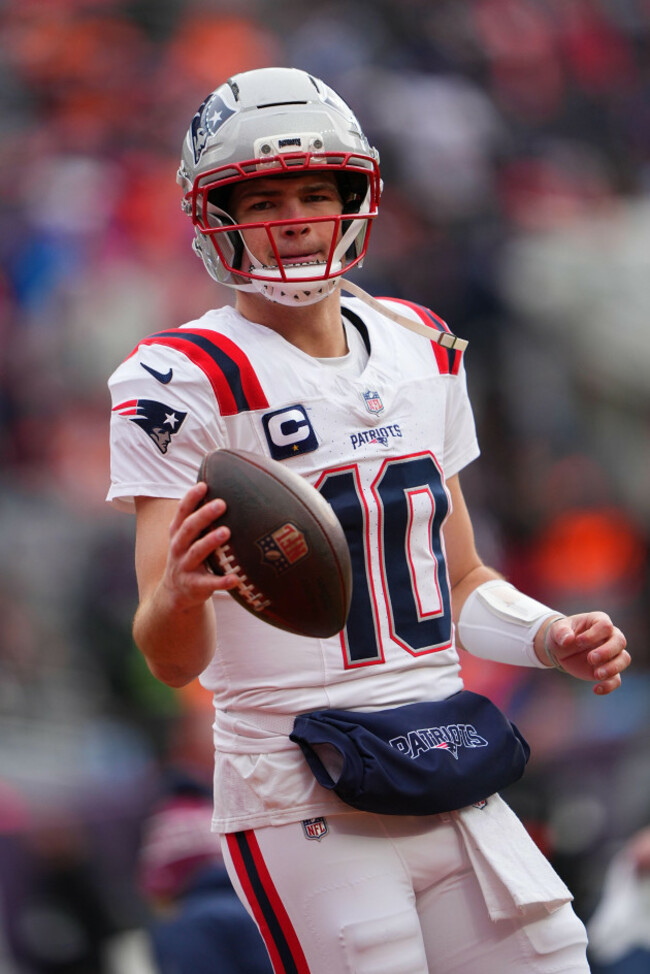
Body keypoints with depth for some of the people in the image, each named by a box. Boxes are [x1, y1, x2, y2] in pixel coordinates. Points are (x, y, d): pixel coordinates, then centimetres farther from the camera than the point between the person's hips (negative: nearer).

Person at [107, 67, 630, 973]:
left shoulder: (421, 349, 11)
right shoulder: (187, 380, -9)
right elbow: (173, 660, -15)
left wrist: (556, 639, 4)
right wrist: (181, 593, -36)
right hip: (303, 807, -6)